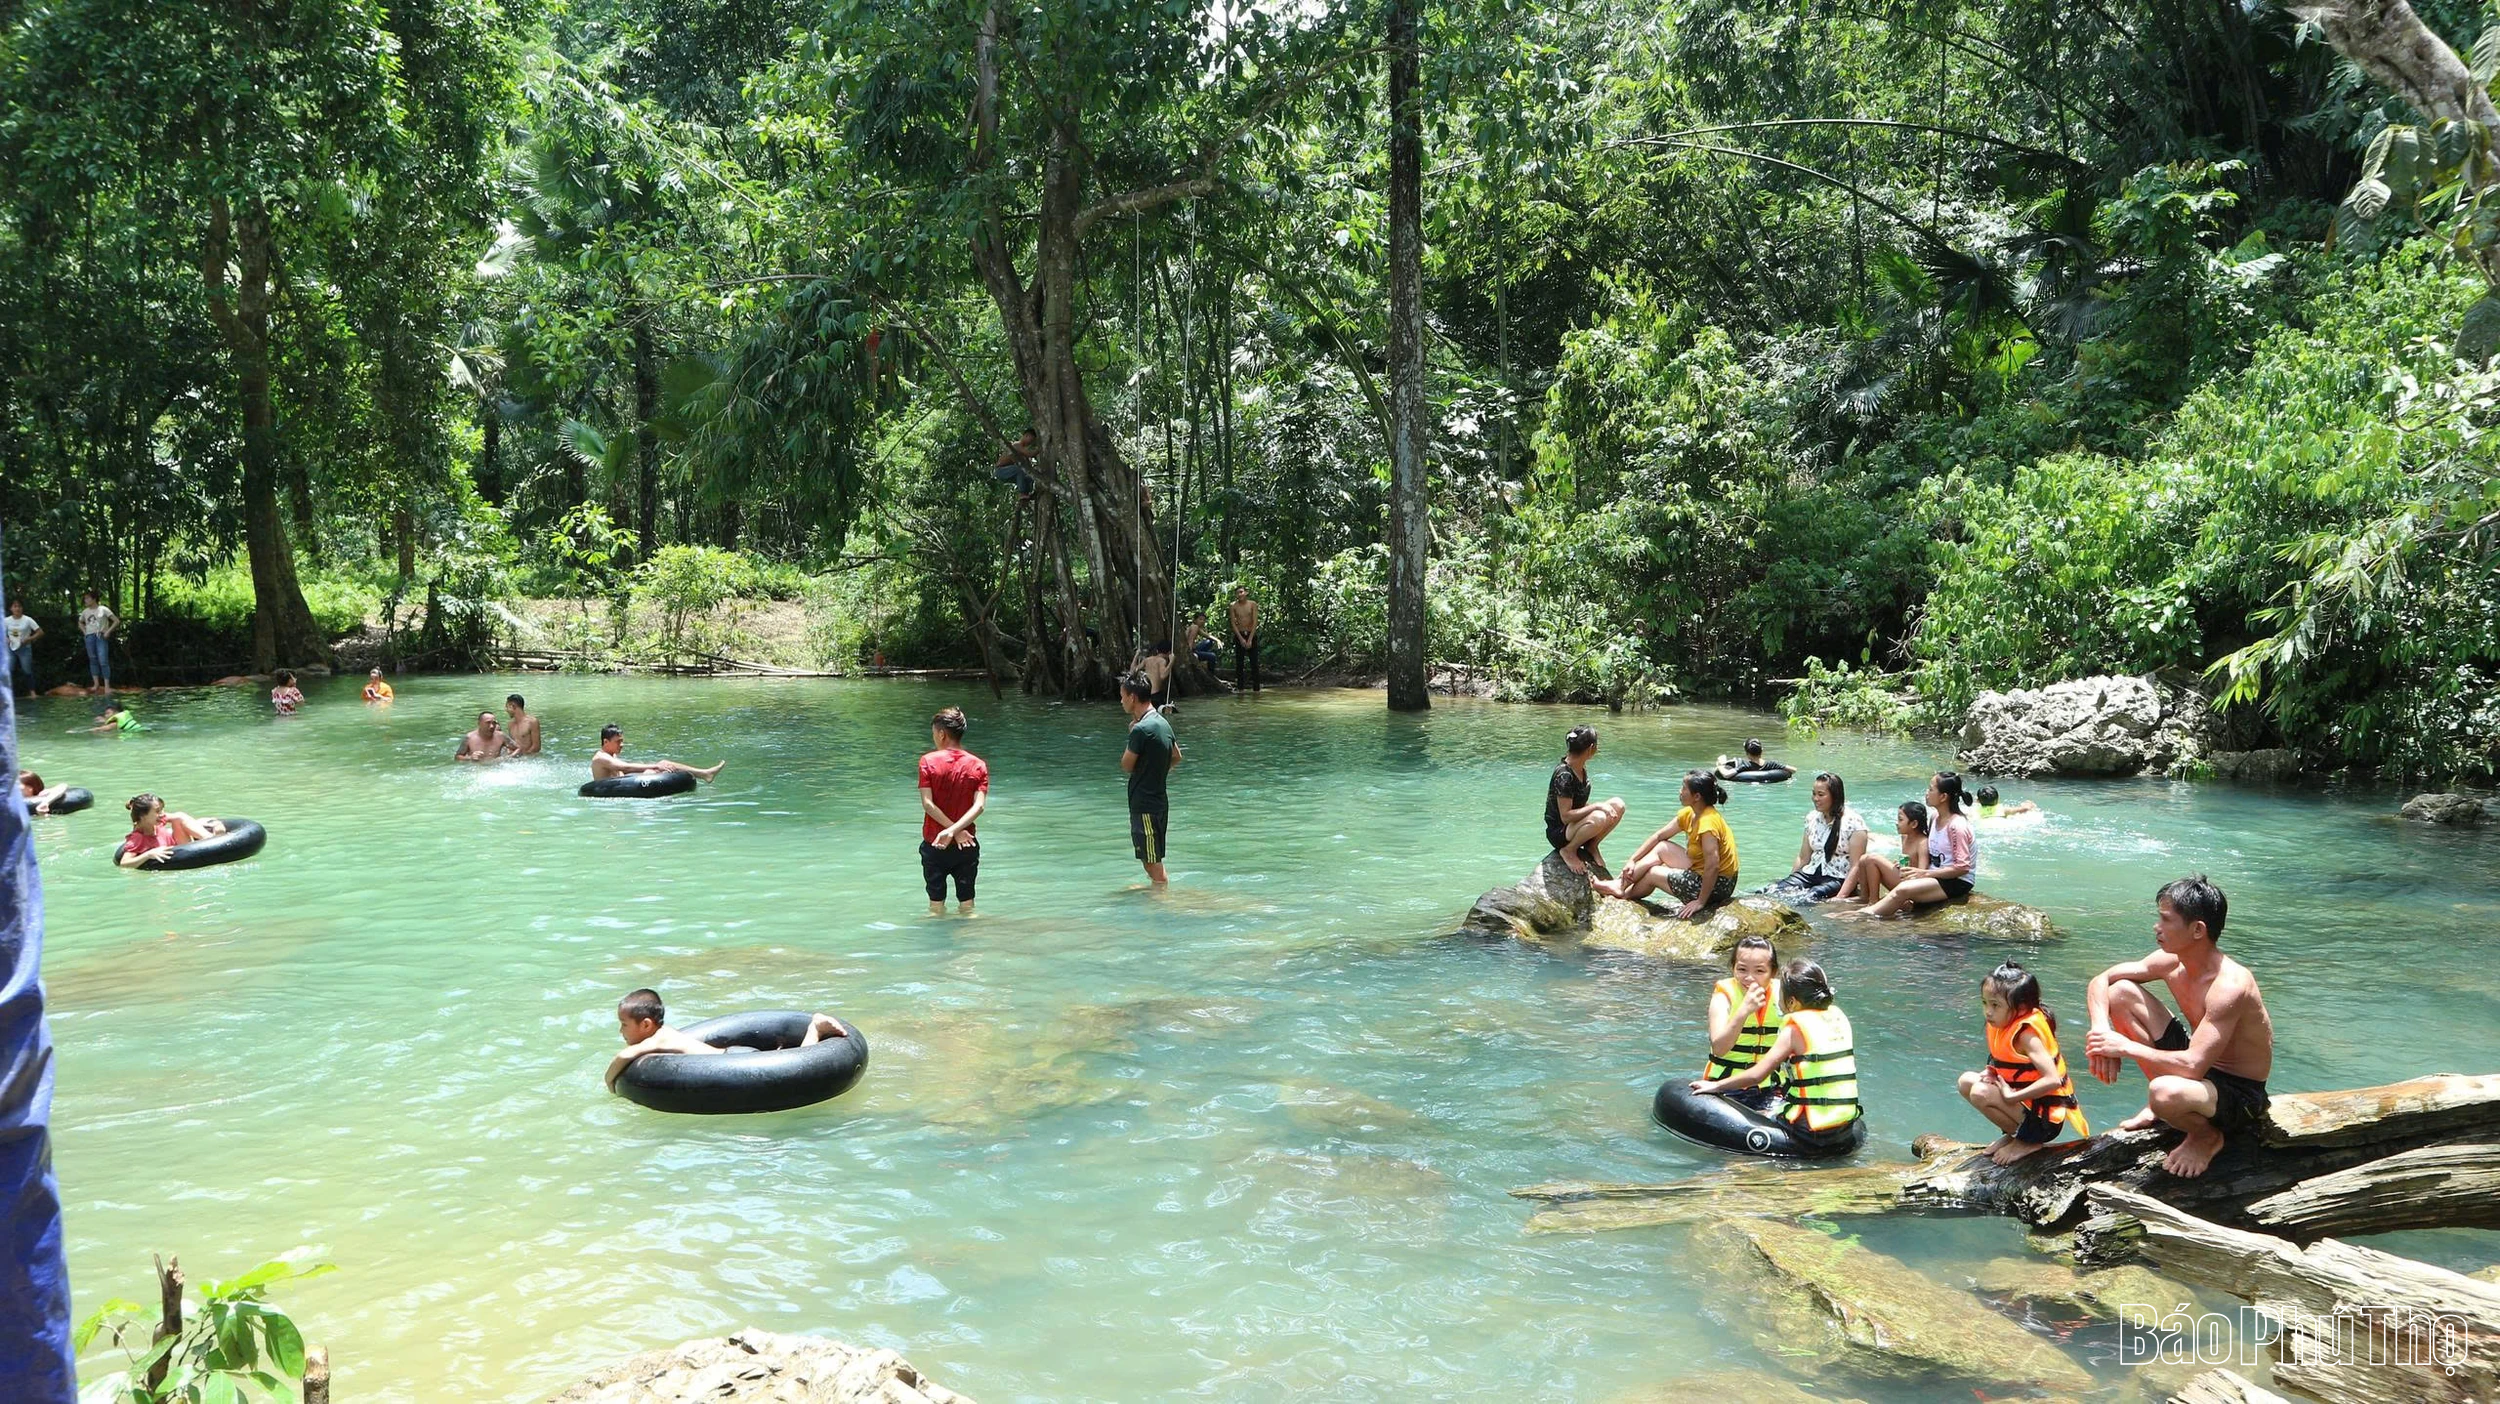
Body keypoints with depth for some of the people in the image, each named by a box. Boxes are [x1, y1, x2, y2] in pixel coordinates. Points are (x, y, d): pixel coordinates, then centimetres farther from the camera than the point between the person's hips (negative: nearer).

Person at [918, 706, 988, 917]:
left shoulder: (928, 761, -9)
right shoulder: (978, 765, -2)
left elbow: (927, 804, -16)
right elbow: (979, 805, -14)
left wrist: (954, 831, -14)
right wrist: (955, 830, -20)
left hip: (934, 844, -2)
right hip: (967, 845, 2)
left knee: (936, 904, 11)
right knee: (967, 904, 12)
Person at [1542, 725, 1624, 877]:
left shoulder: (1581, 769, 4)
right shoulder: (1564, 775, -24)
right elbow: (1566, 816, -26)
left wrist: (1599, 808, -4)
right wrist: (1597, 807, -24)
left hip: (1575, 825, 9)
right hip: (1558, 833, -9)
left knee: (1618, 805, -4)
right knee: (1598, 818, -36)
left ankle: (1591, 846, 5)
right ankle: (1569, 850, -13)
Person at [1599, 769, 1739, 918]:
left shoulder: (1708, 822, -26)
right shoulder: (1689, 814, 3)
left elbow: (1712, 866, -32)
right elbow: (1659, 836, 10)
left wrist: (1700, 902, -28)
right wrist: (1633, 860, 5)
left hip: (1717, 885, -9)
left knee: (1653, 873, 2)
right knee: (1661, 848, 9)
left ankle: (1625, 894, 26)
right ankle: (1621, 886, 10)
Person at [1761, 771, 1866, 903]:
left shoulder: (1854, 823, -7)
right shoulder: (1812, 818, 10)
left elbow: (1856, 867, -10)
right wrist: (1790, 880, 3)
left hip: (1838, 879, -4)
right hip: (1811, 873, 4)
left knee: (1807, 898, -34)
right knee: (1775, 890, -23)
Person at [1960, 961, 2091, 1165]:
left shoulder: (2026, 1034, -24)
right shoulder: (2000, 1025, 2)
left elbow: (2053, 1080, -33)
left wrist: (2011, 1097, -28)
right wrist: (1990, 1073, -5)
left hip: (2044, 1118, -9)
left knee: (1980, 1093, -26)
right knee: (1967, 1081, 6)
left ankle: (2027, 1141, -5)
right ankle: (2013, 1133, 12)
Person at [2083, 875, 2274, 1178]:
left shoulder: (2229, 986, -31)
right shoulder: (2171, 961, -7)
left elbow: (2193, 1066, -38)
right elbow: (2101, 980, 3)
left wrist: (2125, 1046, -27)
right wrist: (2100, 1032, -16)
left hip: (2240, 1094, -8)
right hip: (2200, 1066, 8)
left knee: (2166, 1093, -41)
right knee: (2120, 992, -4)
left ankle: (2207, 1135, -2)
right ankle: (2157, 1105, 9)